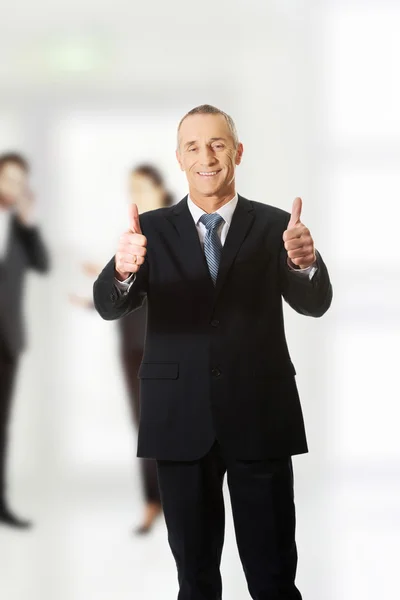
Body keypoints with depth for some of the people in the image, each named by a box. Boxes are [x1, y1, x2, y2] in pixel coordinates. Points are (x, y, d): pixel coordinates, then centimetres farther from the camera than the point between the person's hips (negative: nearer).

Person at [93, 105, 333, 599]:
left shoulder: (274, 226, 2)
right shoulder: (153, 229, 3)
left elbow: (315, 304, -9)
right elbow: (109, 307, -8)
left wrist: (305, 263, -32)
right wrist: (123, 270, -32)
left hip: (260, 418, -1)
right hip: (181, 422, 1)